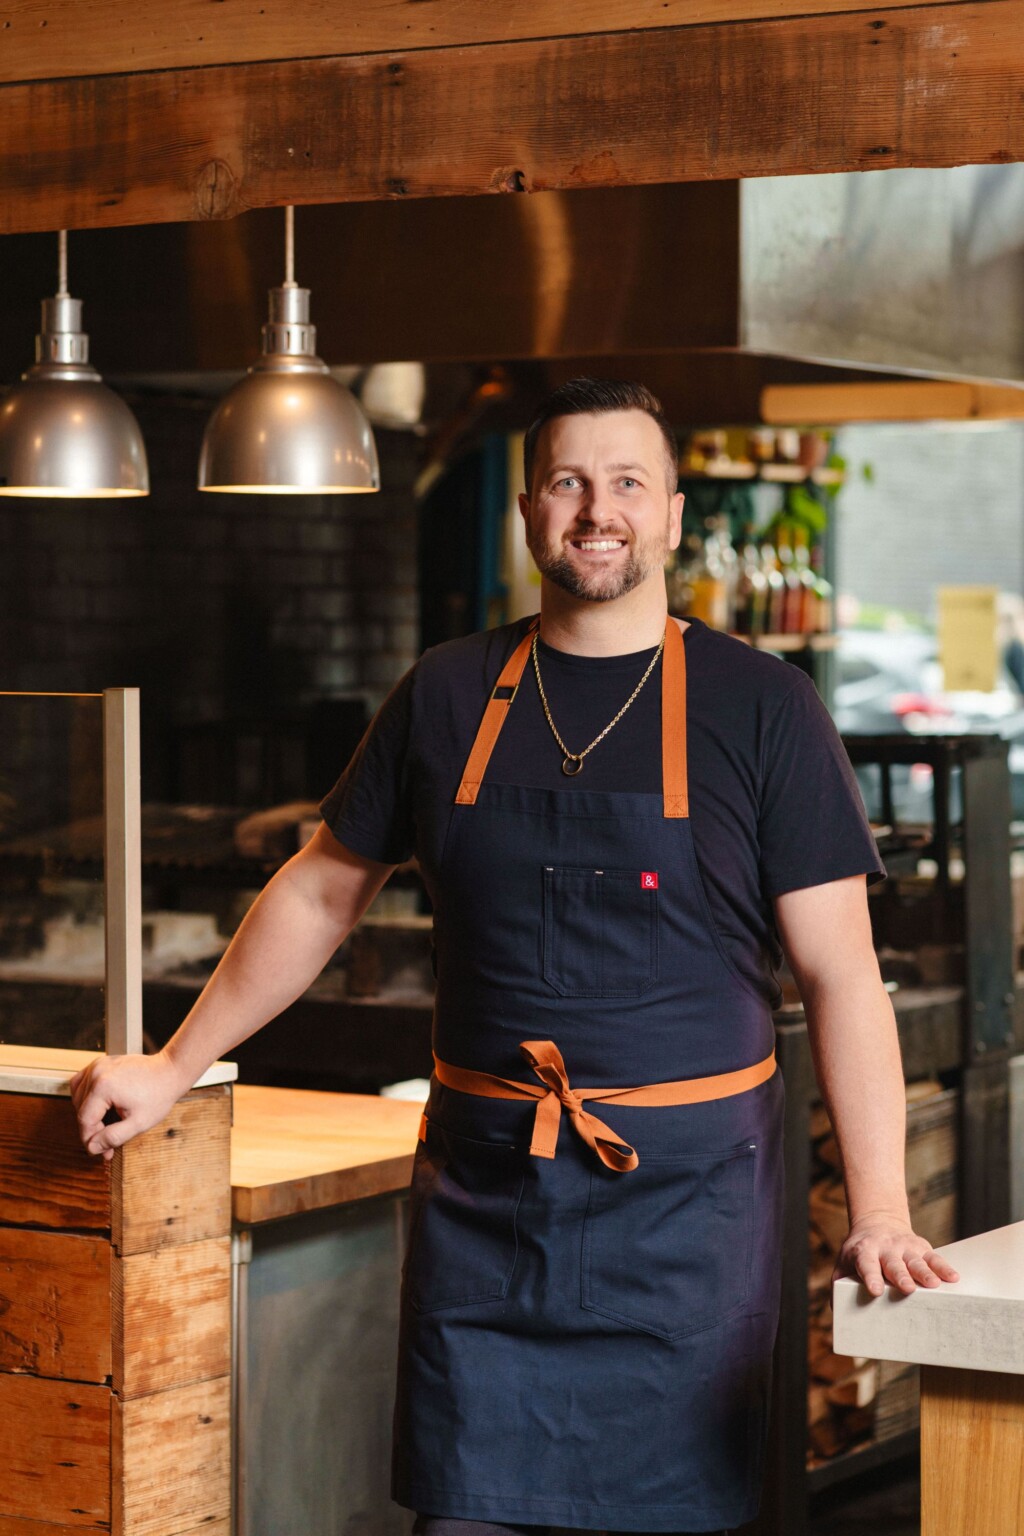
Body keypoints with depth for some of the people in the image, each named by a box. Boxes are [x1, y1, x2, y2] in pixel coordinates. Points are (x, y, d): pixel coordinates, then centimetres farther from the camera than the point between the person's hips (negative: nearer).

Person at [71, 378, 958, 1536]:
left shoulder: (759, 706, -1)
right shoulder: (448, 695, 7)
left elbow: (838, 972, -5)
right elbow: (321, 895, 17)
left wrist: (878, 1208, -14)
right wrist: (172, 1070, 16)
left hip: (683, 1193, -2)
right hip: (483, 1192, 2)